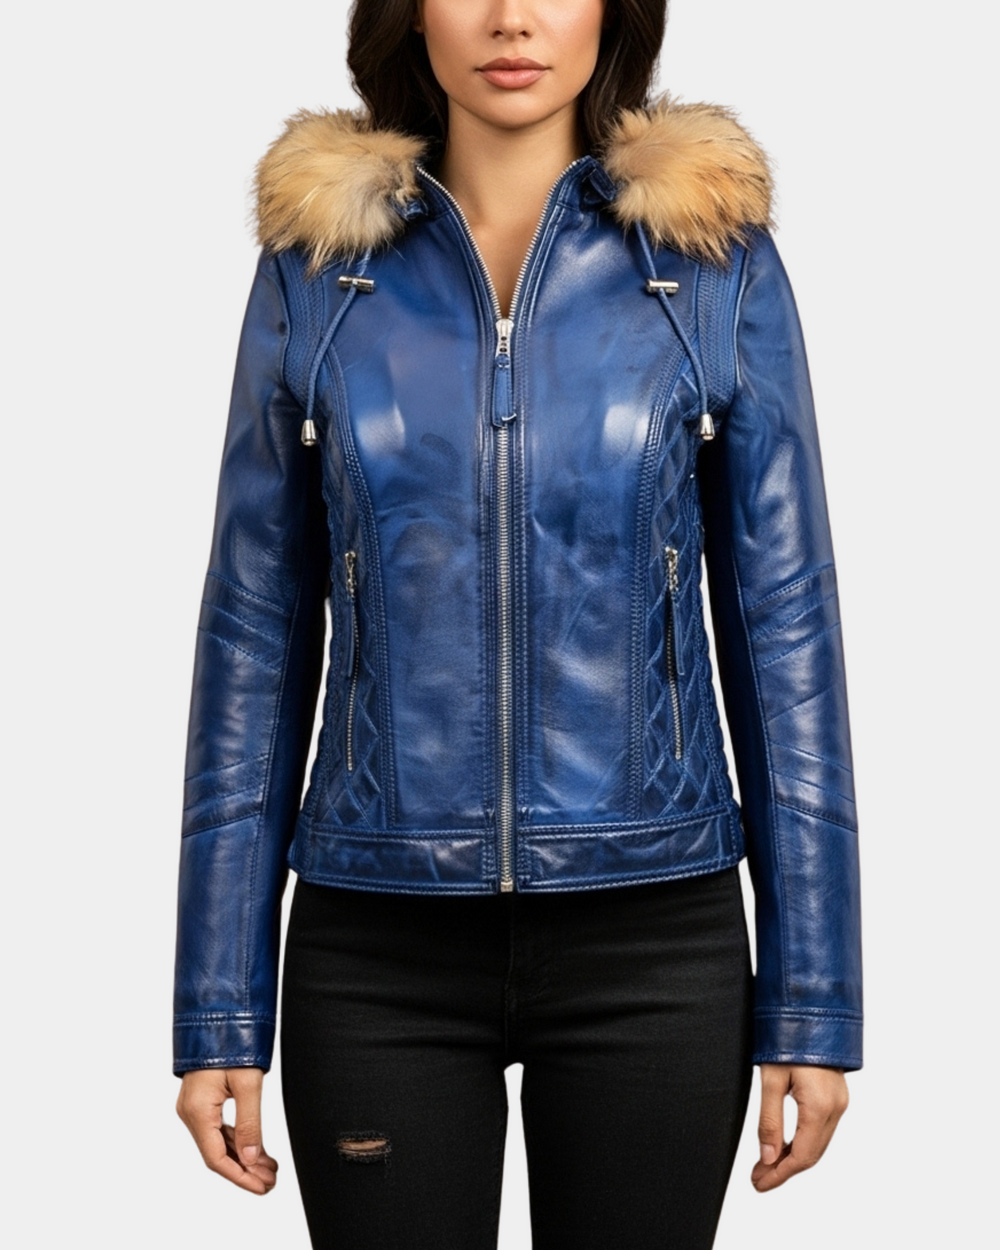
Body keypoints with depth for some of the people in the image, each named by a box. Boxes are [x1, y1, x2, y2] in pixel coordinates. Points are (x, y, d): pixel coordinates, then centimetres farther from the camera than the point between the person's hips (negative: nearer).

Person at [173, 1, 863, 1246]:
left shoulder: (719, 256, -1)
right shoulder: (313, 258, 1)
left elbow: (783, 622, 0)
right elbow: (256, 630, 2)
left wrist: (812, 996, -2)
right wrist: (219, 1005, 0)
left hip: (652, 940, 0)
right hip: (378, 951, 1)